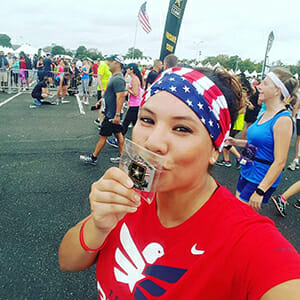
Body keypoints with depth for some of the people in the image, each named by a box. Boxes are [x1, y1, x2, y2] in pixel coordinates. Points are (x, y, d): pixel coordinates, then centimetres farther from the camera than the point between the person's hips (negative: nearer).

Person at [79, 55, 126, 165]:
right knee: (118, 134, 13)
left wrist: (117, 114, -31)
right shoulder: (114, 77, 13)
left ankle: (93, 158, 12)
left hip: (112, 114, -10)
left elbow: (120, 97, -28)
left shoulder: (118, 79, -21)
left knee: (102, 135, 0)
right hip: (111, 112, 10)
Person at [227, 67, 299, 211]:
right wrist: (237, 142, 8)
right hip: (247, 173, 8)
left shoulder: (283, 120, -19)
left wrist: (260, 191, -24)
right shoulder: (264, 114, 7)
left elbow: (280, 162, -22)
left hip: (262, 180, -8)